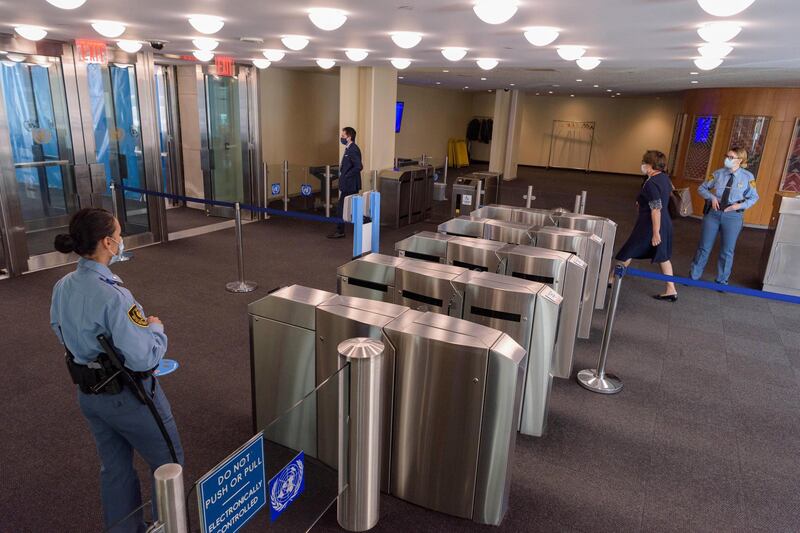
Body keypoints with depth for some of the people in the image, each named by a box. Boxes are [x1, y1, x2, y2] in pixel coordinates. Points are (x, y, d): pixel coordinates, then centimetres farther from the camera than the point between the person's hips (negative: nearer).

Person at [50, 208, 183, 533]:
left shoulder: (63, 287, -5)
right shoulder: (113, 296, -31)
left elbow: (59, 330, 13)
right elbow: (143, 358, -30)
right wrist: (156, 327, -13)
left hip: (87, 393, 8)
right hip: (128, 396, -8)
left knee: (114, 468, 24)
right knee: (169, 462, 16)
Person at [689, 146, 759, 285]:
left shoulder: (748, 177, -4)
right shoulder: (718, 173, -2)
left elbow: (754, 197, 3)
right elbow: (702, 188, 7)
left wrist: (740, 205, -14)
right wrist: (712, 197, -11)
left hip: (733, 216, -1)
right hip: (713, 213, 1)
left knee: (727, 251, 10)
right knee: (704, 247, 8)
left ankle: (722, 281, 26)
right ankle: (693, 276, 21)